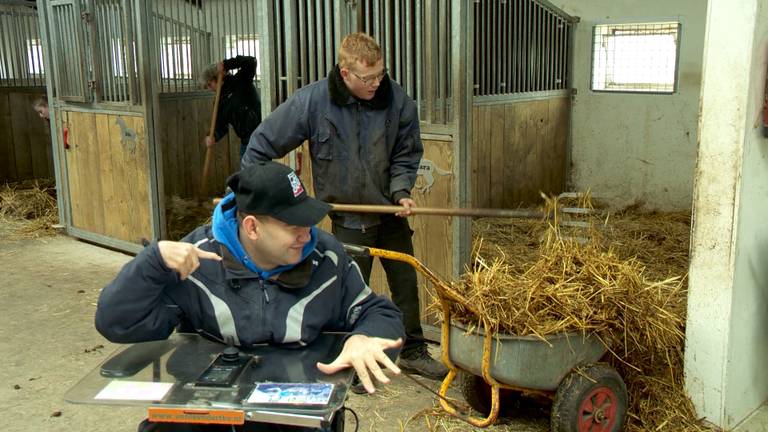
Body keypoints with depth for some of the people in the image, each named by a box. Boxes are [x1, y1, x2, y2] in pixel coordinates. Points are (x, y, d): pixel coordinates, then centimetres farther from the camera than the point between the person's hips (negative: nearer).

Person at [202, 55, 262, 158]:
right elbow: (222, 124, 8)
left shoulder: (239, 81, -4)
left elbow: (251, 62, -19)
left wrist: (226, 64, -19)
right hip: (246, 140, 8)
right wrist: (213, 137, -12)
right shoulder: (221, 99, 14)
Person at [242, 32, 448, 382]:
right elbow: (263, 142, -11)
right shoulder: (313, 100, -19)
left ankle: (413, 352, 34)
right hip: (348, 219, -3)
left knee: (406, 284, 14)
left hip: (391, 213, 3)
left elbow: (407, 155, -1)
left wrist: (401, 191, -18)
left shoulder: (398, 100, -14)